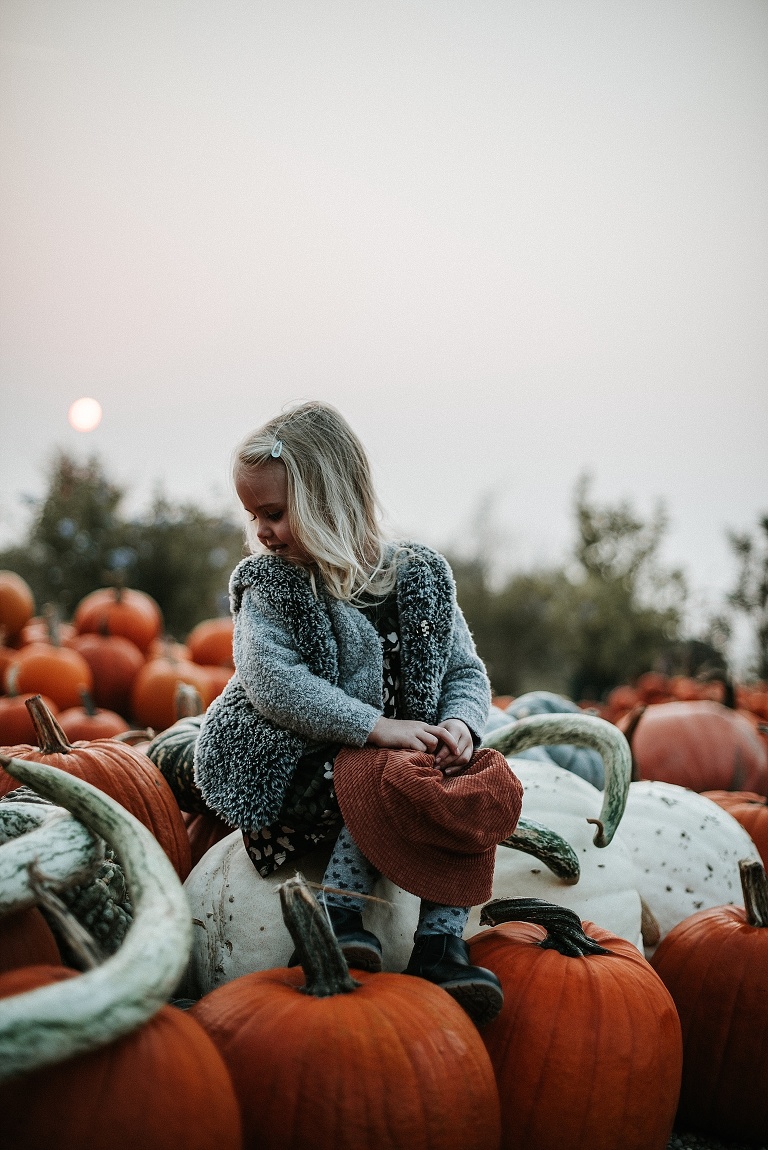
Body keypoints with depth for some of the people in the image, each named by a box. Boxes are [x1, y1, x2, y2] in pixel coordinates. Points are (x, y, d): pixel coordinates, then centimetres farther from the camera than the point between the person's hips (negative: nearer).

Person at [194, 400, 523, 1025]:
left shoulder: (421, 577, 6)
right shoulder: (271, 586, -1)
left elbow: (466, 672, 10)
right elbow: (271, 679, -16)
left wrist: (461, 724, -14)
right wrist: (376, 726, -24)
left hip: (412, 754, 4)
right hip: (303, 765, -3)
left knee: (479, 790, -24)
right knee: (382, 782, -34)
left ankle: (441, 942, -24)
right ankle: (339, 913, -23)